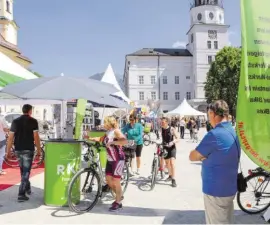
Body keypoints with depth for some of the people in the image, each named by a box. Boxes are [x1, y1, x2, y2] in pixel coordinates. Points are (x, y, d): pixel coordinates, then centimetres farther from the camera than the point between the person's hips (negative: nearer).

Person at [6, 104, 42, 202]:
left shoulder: (15, 121, 5)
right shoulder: (33, 121, -6)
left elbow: (10, 137, 1)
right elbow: (36, 136, -11)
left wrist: (8, 151, 5)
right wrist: (39, 149, -3)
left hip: (18, 149, 5)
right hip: (28, 149, -5)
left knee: (23, 170, 21)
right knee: (26, 171, 1)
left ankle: (27, 188, 37)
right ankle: (21, 194, -2)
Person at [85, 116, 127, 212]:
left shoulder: (116, 131, -15)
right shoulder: (107, 133, 10)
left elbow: (125, 141, -31)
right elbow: (100, 139, 25)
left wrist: (112, 142, -35)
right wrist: (89, 138, 16)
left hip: (118, 159, -8)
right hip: (110, 160, 8)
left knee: (116, 181, -2)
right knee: (108, 180, 11)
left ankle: (118, 203, 13)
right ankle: (119, 196, 32)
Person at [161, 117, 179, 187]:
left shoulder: (172, 129, -14)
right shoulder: (162, 130, 0)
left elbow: (177, 139, -15)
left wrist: (172, 142, -31)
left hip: (172, 148, -5)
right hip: (165, 148, 5)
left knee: (172, 163, -17)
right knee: (167, 163, 15)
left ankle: (173, 180, -13)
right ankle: (170, 175, 36)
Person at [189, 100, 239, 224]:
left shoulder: (214, 134, -24)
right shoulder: (233, 132, 6)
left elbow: (192, 157, -16)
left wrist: (202, 155, 1)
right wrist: (205, 155, -1)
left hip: (215, 190, -8)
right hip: (229, 188, 9)